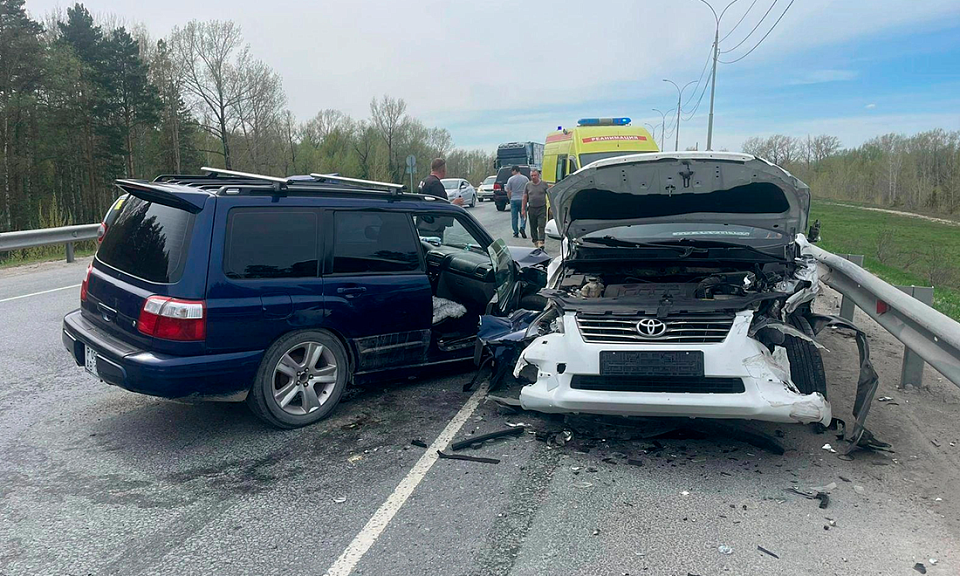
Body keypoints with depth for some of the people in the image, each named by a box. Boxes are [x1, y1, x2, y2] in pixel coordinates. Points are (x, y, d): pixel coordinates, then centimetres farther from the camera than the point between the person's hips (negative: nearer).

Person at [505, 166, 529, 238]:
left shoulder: (511, 179, -3)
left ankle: (516, 233, 8)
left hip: (514, 200, -1)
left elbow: (508, 191, -1)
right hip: (522, 200, 1)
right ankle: (522, 228, -15)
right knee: (523, 216, 8)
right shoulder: (525, 178, 3)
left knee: (514, 217, 6)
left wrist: (510, 198, 13)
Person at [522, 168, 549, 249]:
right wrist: (523, 209, 6)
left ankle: (541, 242, -15)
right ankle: (535, 241, 20)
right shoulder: (528, 185, 7)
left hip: (542, 208, -3)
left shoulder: (544, 184, 2)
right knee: (533, 227, 8)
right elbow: (525, 198, 10)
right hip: (531, 208, 3)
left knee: (541, 226, -11)